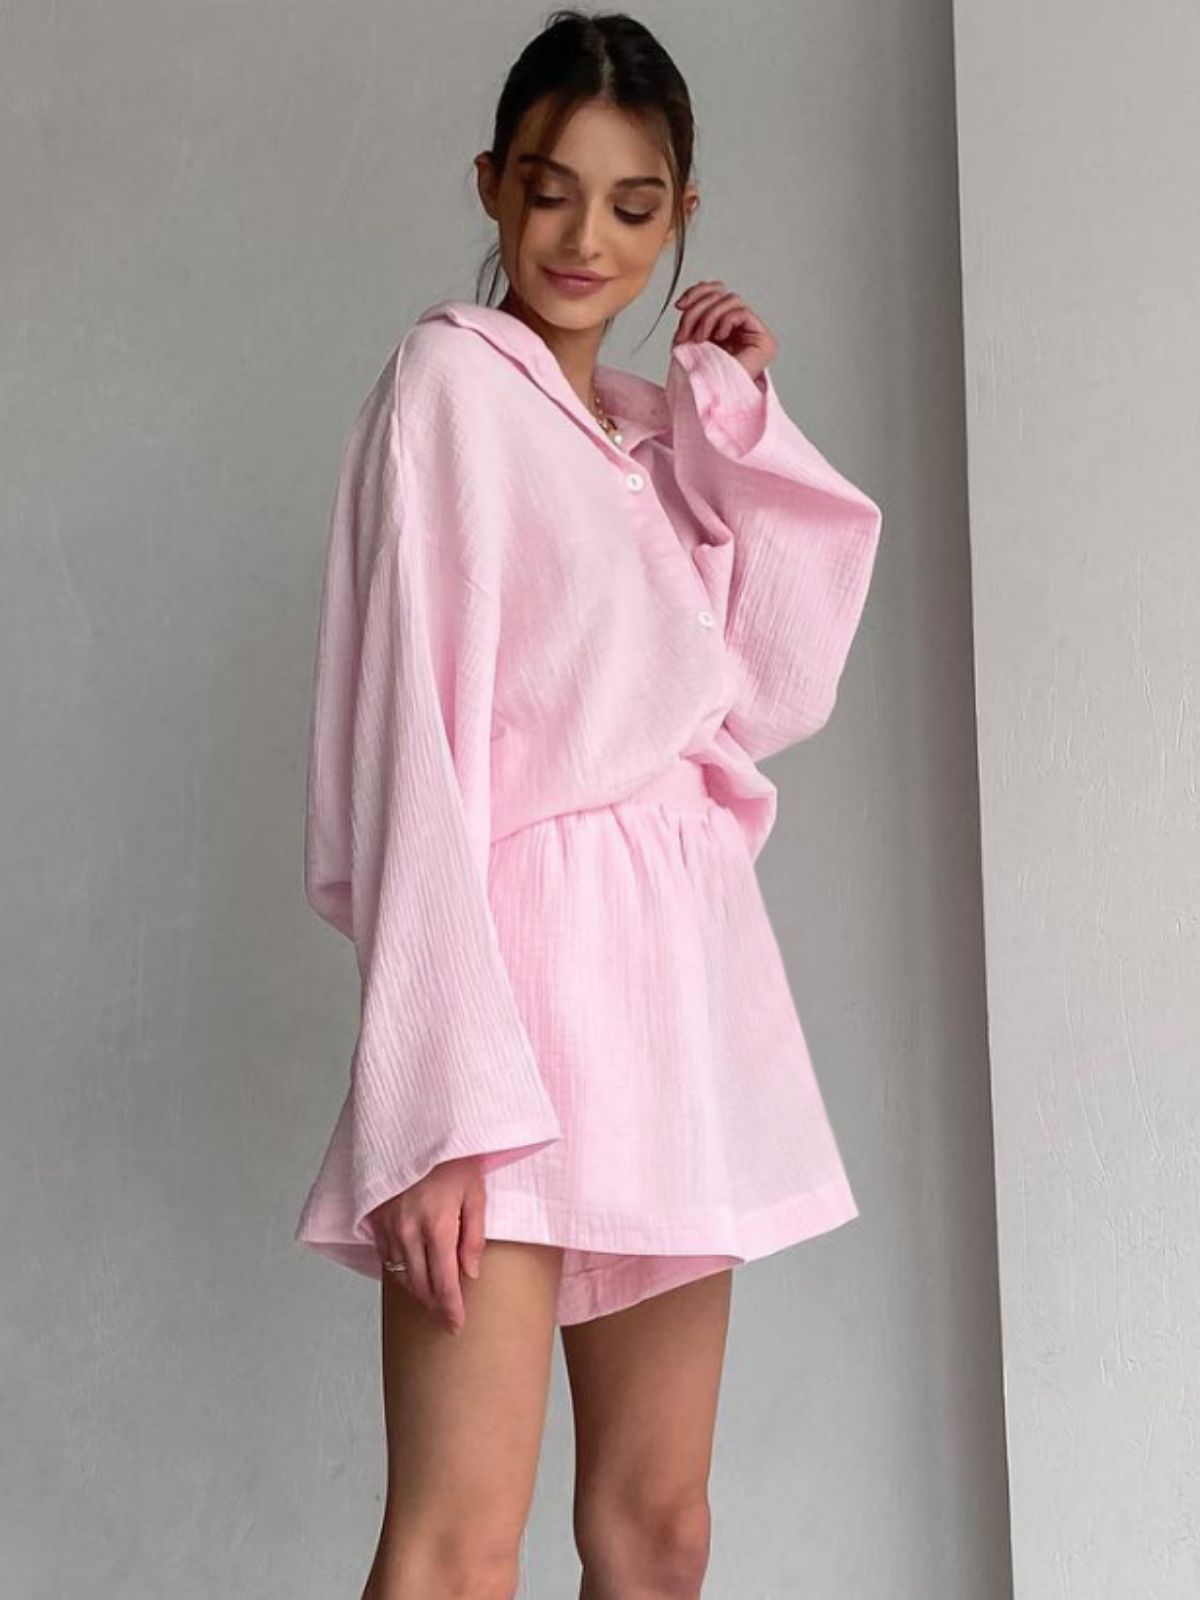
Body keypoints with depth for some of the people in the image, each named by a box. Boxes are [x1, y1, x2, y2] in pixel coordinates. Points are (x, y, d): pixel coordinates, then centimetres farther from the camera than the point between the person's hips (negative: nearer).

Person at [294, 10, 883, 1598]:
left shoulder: (655, 425, 19)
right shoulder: (451, 378, -2)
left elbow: (777, 691, 10)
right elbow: (407, 738, -12)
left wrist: (742, 419, 8)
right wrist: (443, 1096, -20)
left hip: (682, 955, 8)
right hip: (518, 946, -7)